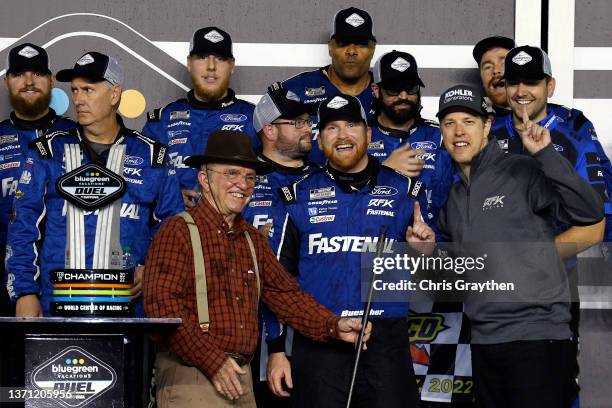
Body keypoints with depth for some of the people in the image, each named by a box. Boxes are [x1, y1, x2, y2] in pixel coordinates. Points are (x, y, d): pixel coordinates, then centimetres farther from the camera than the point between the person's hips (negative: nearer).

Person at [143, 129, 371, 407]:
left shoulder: (253, 240, 19)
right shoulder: (177, 232, -7)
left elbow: (285, 294, 16)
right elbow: (163, 306, -16)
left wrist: (334, 326, 0)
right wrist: (213, 363, -20)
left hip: (242, 378, 7)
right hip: (191, 375, -7)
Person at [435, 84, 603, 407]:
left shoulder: (523, 172, -5)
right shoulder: (452, 196, 16)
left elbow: (590, 212, -17)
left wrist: (546, 155, -23)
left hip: (536, 337, -7)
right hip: (483, 342, 7)